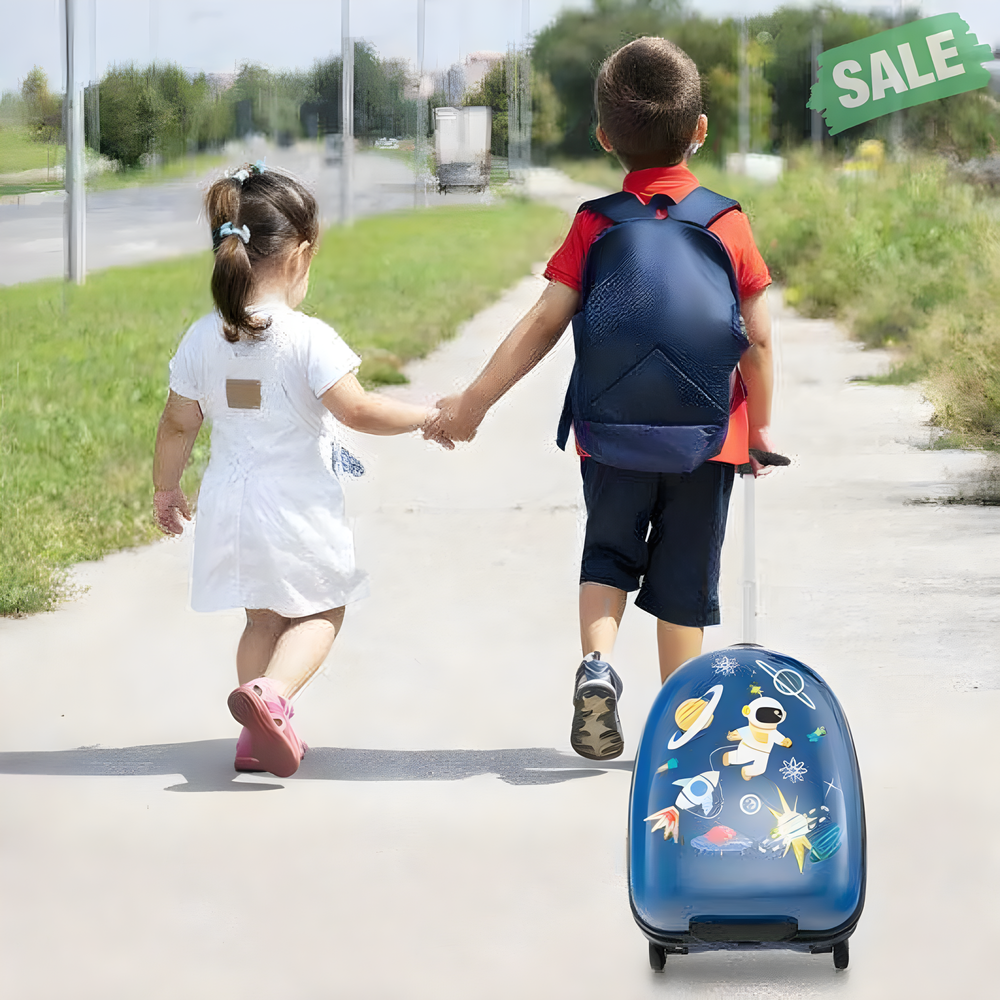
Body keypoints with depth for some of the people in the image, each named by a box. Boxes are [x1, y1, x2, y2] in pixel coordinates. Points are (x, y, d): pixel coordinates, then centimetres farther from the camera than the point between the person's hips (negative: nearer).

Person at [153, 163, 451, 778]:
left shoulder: (202, 340, -2)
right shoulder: (309, 339, -18)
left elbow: (178, 425, 5)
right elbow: (358, 411, -20)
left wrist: (166, 488, 20)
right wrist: (429, 417, -6)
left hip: (232, 505, 5)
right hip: (298, 508, -5)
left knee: (262, 618, 21)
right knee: (321, 612, 12)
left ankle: (260, 734, 16)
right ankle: (271, 694, -14)